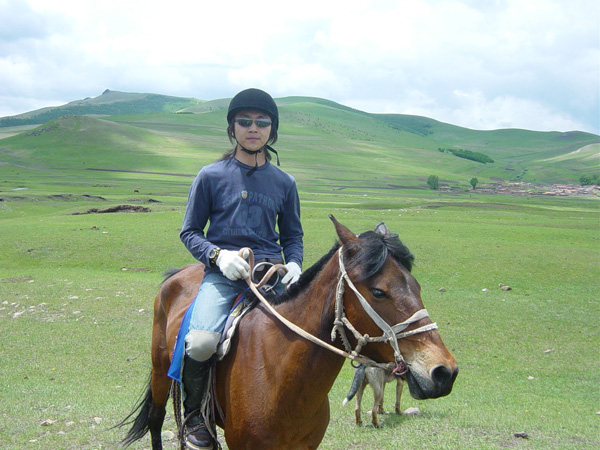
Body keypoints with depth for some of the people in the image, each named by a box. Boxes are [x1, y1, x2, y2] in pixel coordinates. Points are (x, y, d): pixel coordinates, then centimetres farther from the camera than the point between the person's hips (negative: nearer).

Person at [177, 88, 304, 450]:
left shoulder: (284, 183, 12)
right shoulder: (211, 176, 5)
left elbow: (292, 236, 21)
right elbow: (190, 232, 7)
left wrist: (294, 265, -1)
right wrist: (218, 255, -12)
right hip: (222, 273, -2)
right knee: (202, 342, -30)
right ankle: (194, 416, -1)